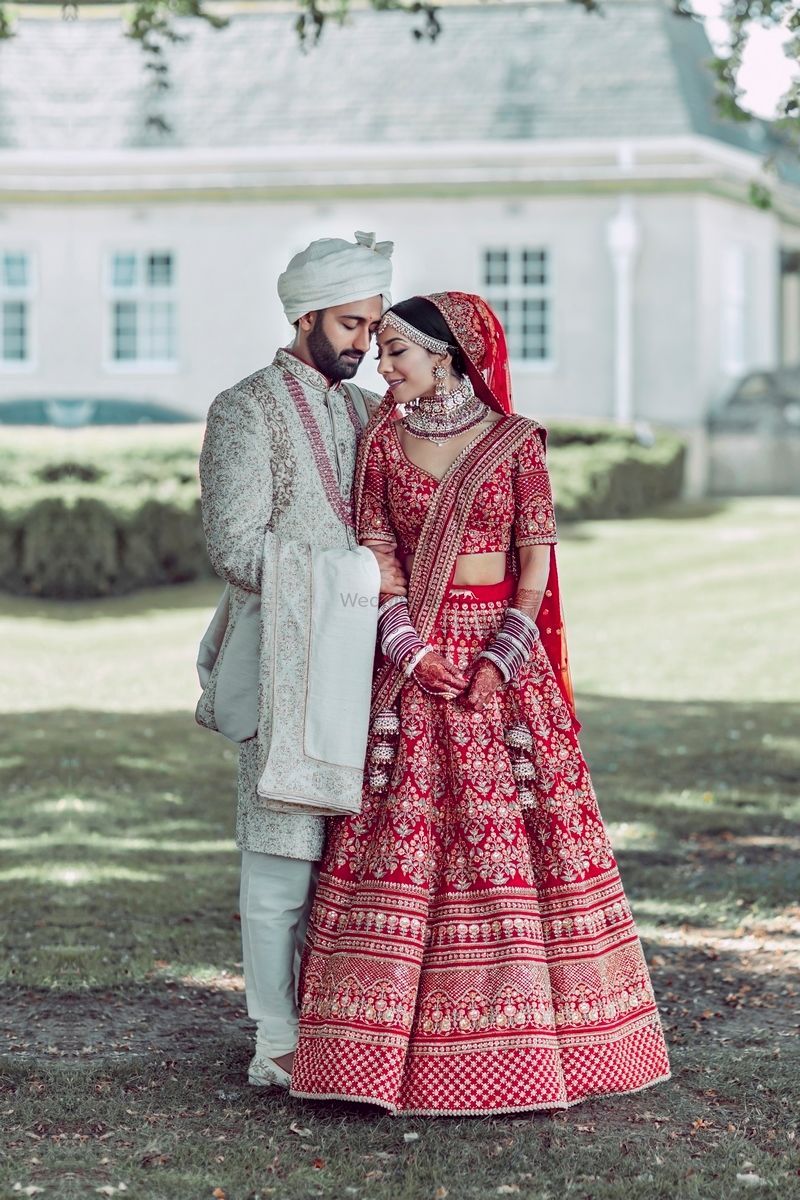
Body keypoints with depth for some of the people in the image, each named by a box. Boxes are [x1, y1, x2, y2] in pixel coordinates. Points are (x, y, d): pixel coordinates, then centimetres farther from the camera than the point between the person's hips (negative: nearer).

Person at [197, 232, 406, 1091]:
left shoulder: (369, 413, 17)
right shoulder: (246, 412, -4)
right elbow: (238, 550, -13)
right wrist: (361, 571, -12)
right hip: (284, 663, -6)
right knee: (283, 855, -4)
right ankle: (278, 1045, 4)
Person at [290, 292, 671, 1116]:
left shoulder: (515, 443, 1)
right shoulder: (382, 441, 6)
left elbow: (537, 560, -2)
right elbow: (372, 555, 1)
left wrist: (501, 658, -13)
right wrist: (410, 649, -12)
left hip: (501, 655, -1)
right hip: (413, 660, 1)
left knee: (517, 830, -2)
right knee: (399, 831, -4)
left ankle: (520, 1032, 7)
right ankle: (389, 1040, 0)